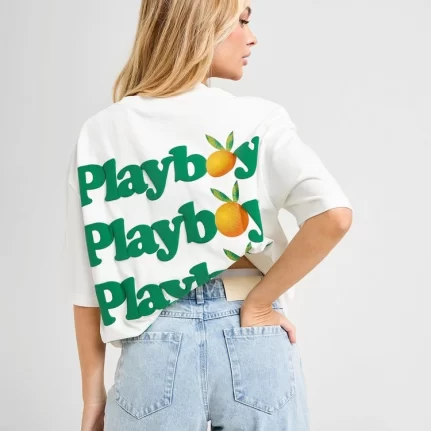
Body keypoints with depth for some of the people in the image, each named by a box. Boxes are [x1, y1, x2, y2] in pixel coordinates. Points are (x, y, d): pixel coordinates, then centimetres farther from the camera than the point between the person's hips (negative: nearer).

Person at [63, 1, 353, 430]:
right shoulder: (257, 119, -6)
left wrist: (93, 391, 7)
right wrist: (258, 301, -9)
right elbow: (334, 215, -21)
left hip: (157, 345, 1)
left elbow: (88, 280, 0)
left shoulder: (99, 133, 0)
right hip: (252, 341, -1)